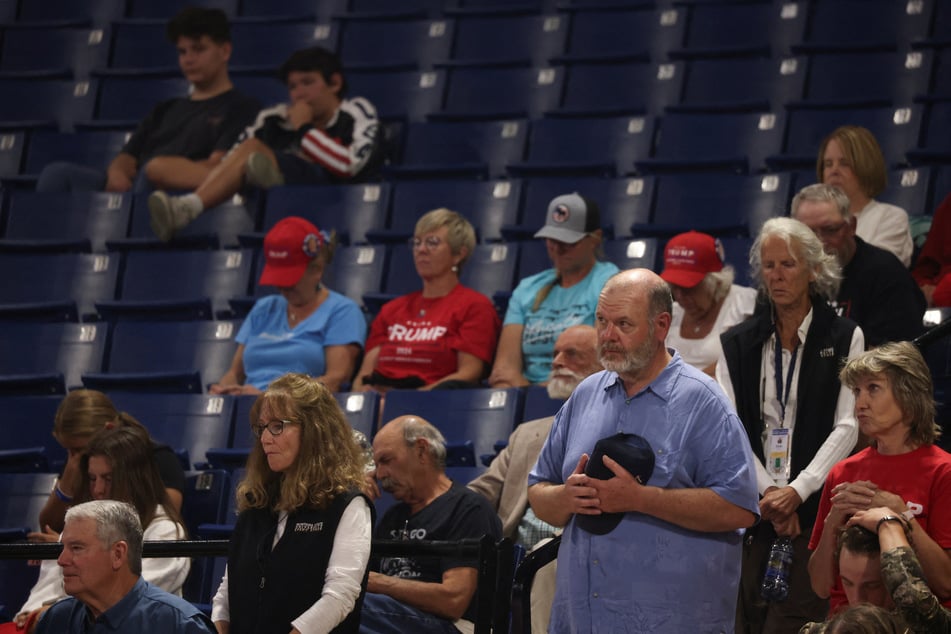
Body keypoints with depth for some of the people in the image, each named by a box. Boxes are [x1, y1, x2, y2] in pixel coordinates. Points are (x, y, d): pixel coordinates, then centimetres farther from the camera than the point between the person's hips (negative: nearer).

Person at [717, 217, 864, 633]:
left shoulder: (845, 338, 4)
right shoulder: (738, 344, 11)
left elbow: (847, 427, -3)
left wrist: (796, 491, -12)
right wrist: (767, 491, -9)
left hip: (814, 507, -3)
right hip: (751, 507, 3)